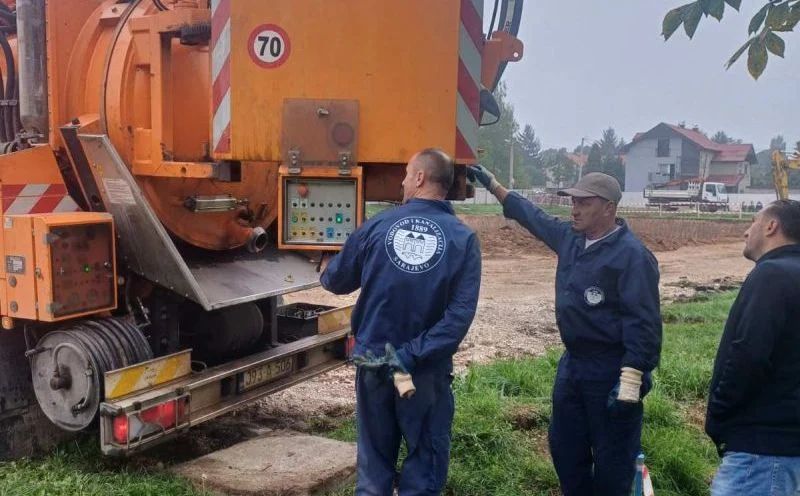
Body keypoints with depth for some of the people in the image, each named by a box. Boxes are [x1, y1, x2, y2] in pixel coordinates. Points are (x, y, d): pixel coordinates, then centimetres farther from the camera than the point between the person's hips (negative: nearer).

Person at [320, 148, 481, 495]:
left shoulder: (377, 225, -5)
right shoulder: (463, 239, -7)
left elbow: (336, 281, 7)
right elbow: (460, 313, -17)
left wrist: (325, 275, 29)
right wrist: (414, 355, -16)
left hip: (373, 362, 2)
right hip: (427, 370, -2)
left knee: (374, 464, 17)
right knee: (424, 468, 12)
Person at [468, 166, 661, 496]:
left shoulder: (631, 255, -20)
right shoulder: (569, 238, 4)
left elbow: (643, 324, -23)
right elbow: (532, 216, 22)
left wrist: (630, 382, -27)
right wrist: (492, 185, 22)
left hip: (612, 373, -8)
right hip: (572, 365, 8)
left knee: (612, 460, 5)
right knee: (565, 448, 20)